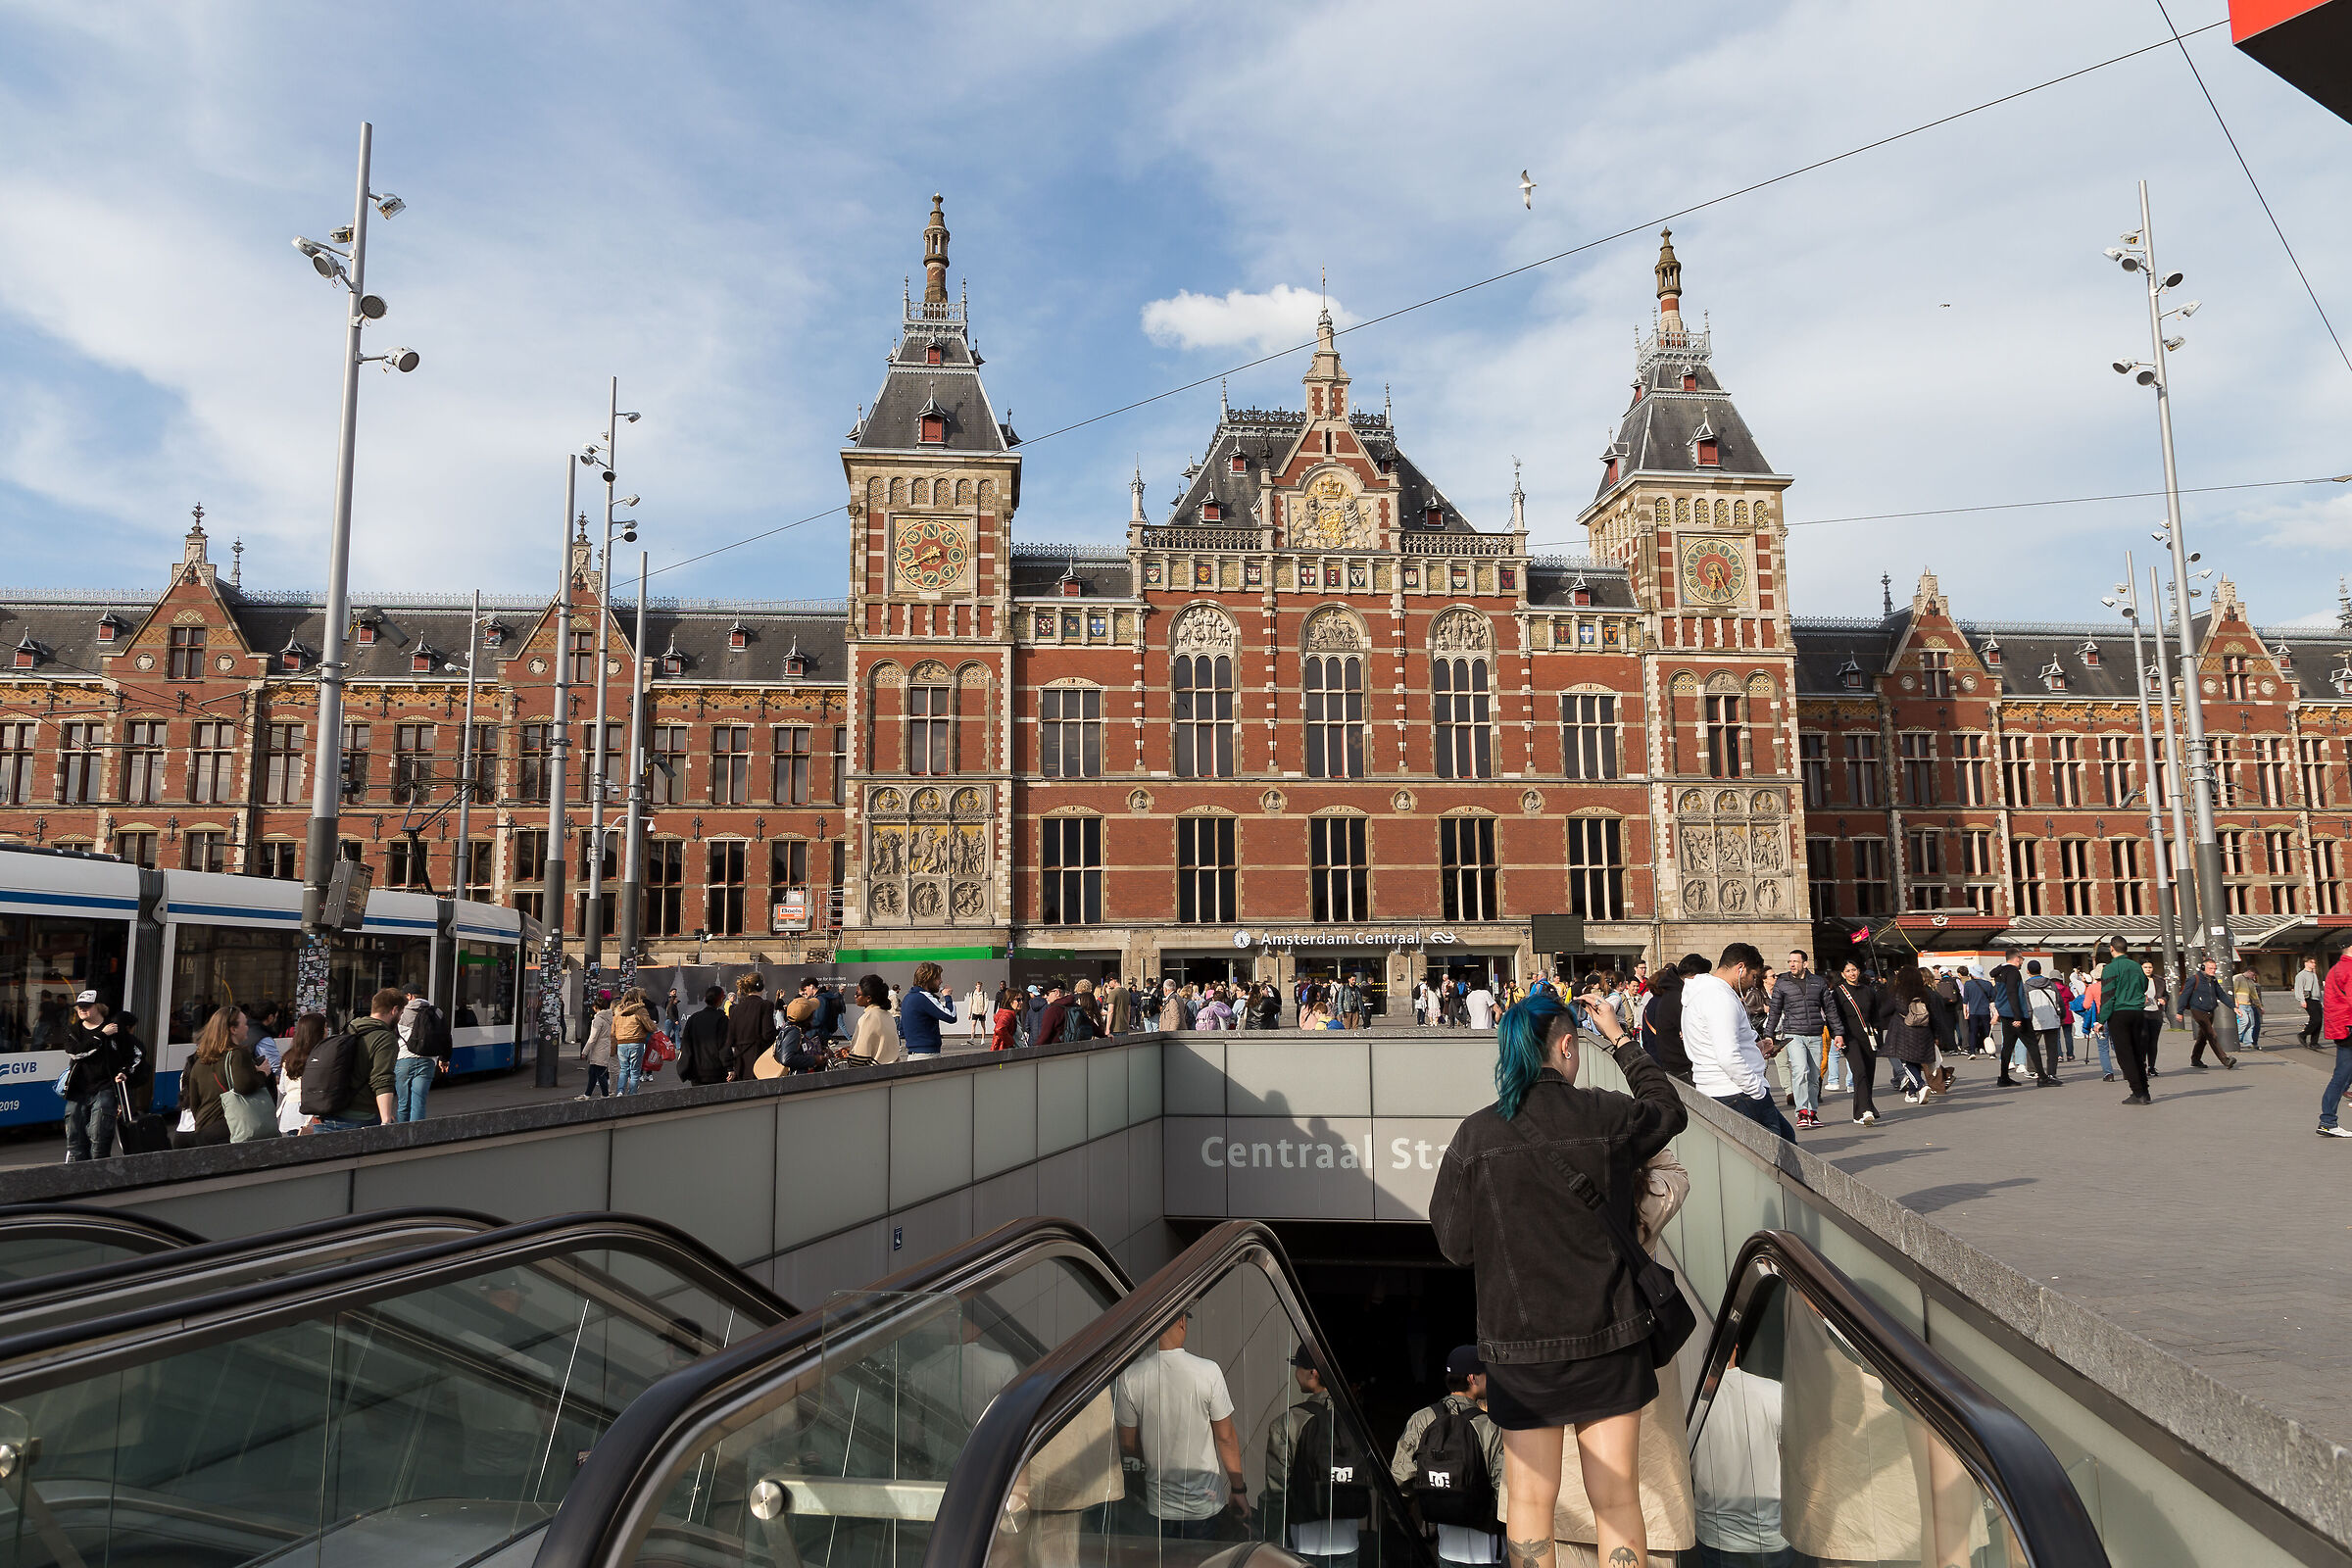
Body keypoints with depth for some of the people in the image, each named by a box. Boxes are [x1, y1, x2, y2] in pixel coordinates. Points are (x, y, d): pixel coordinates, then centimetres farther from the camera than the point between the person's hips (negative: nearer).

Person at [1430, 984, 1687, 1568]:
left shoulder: (1476, 1134, -10)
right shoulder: (1607, 1116, -9)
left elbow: (1455, 1245, -4)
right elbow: (1670, 1109, 15)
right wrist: (1621, 1041, 26)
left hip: (1518, 1340, 0)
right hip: (1608, 1336, 0)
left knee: (1530, 1501, 13)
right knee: (1617, 1499, 12)